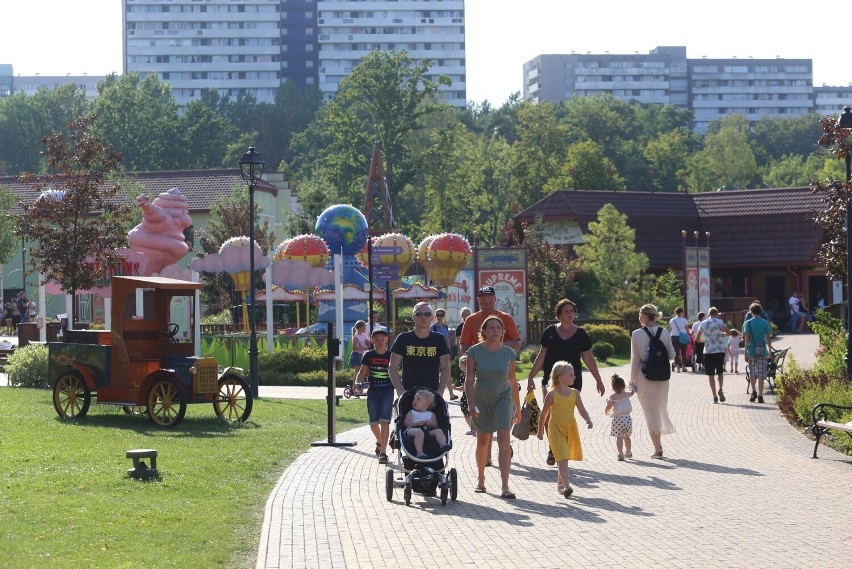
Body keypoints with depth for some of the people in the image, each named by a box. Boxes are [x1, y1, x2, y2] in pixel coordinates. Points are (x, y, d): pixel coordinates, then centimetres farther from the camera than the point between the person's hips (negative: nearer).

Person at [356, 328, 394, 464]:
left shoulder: (390, 355, 1)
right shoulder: (369, 355, 3)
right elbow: (362, 371, 0)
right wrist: (357, 383, -18)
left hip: (387, 391, -2)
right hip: (373, 390, 2)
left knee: (384, 421, -13)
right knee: (373, 423, 7)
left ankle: (383, 452, -13)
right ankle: (379, 442, 38)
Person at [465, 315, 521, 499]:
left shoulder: (508, 353, -4)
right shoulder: (475, 351, -9)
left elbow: (512, 381, 4)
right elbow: (469, 379, -8)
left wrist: (517, 408, 9)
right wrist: (471, 404, -18)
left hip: (503, 398, 0)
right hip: (481, 400, 0)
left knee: (504, 439, -15)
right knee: (483, 441, 14)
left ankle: (505, 487, -20)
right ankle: (481, 480, 37)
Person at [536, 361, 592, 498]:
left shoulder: (575, 393, 4)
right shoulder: (552, 395, -7)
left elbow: (582, 410, 4)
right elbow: (544, 414, 2)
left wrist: (588, 419, -16)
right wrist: (540, 431, 9)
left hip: (570, 429, 5)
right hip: (556, 430, -5)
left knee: (564, 458, 14)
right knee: (562, 458, -15)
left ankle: (560, 484, 28)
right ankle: (566, 486, -23)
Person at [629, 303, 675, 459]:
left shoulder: (637, 334, -11)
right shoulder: (665, 332, -3)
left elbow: (635, 359, -10)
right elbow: (672, 355, 2)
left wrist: (632, 381, -3)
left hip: (644, 378, -3)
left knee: (650, 413, 5)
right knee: (660, 410, 20)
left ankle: (658, 449, 0)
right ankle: (659, 444, 25)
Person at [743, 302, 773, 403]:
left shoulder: (748, 323, -2)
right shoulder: (765, 323, 2)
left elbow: (746, 338, -7)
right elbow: (768, 338, 2)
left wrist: (746, 352, -5)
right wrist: (770, 352, 10)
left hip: (752, 350, -1)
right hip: (763, 350, 1)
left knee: (752, 372, 17)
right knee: (761, 374, 1)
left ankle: (753, 391, 6)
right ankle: (760, 396, -1)